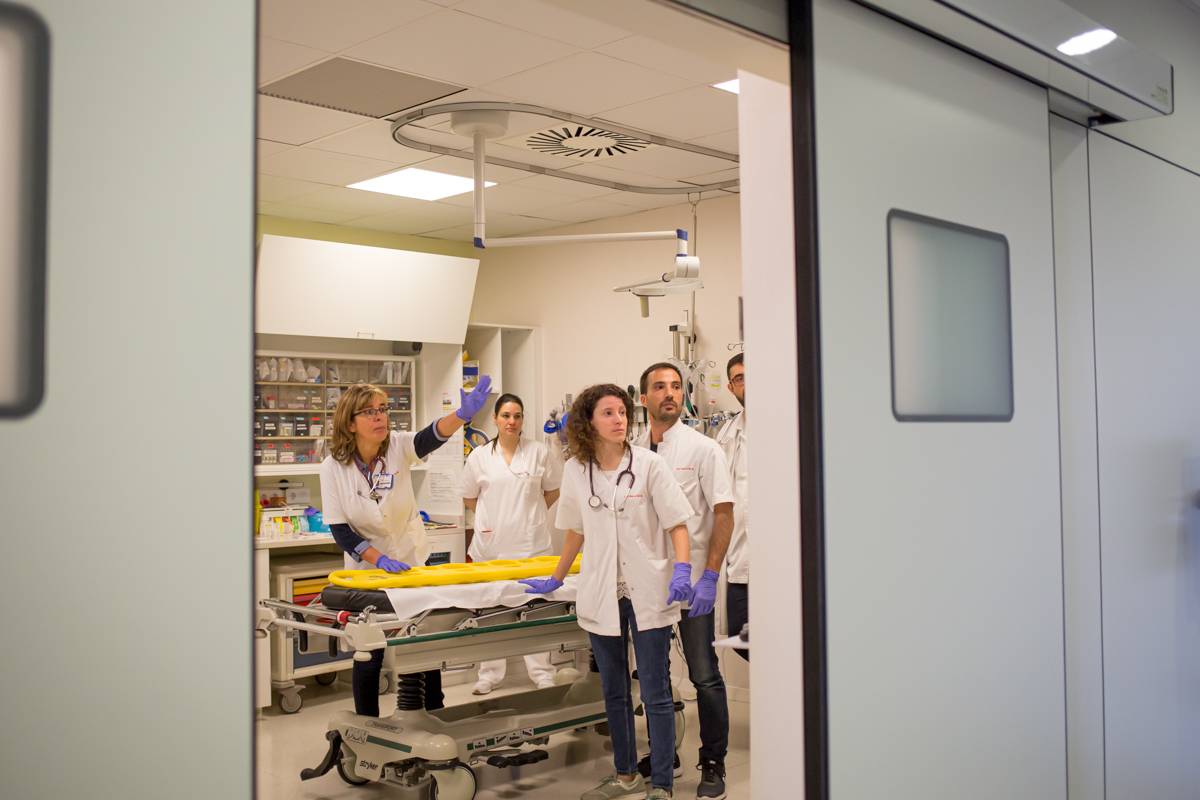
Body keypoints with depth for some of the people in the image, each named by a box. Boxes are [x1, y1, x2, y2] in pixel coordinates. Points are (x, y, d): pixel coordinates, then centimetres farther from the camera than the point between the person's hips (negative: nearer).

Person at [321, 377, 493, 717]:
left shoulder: (398, 446, -15)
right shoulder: (333, 467, -15)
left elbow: (432, 436, -36)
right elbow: (339, 529, -15)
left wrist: (464, 414, -56)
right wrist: (378, 558, -27)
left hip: (412, 560, 1)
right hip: (367, 567, -1)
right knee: (369, 655, 5)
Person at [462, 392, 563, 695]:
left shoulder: (539, 452, 4)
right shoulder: (479, 456, 5)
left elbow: (553, 491, 13)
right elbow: (469, 498, 14)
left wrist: (530, 513, 7)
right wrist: (494, 515, 6)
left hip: (530, 543, -1)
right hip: (491, 543, 1)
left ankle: (542, 673, 12)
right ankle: (489, 675, 17)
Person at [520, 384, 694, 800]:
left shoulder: (649, 465, -6)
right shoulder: (575, 470, 4)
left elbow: (676, 523, -6)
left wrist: (682, 570, -20)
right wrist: (555, 580, 18)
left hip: (648, 594, -4)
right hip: (601, 595, 4)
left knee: (655, 694, 0)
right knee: (614, 692, 15)